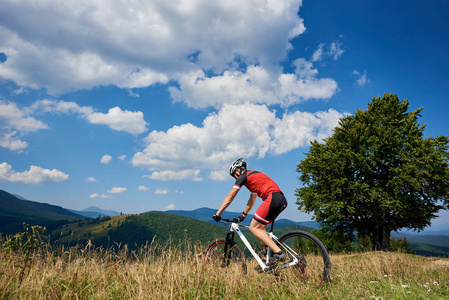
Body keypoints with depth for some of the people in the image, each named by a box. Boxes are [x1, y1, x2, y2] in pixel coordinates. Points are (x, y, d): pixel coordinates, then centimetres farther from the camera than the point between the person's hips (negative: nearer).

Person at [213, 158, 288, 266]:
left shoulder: (243, 176, 6)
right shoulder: (253, 175, 32)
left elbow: (230, 197, 6)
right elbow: (252, 201, 38)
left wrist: (218, 214, 12)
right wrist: (243, 215, 43)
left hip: (272, 198, -9)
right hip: (282, 200, 9)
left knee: (254, 227, -7)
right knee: (260, 227, 17)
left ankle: (278, 253, -15)